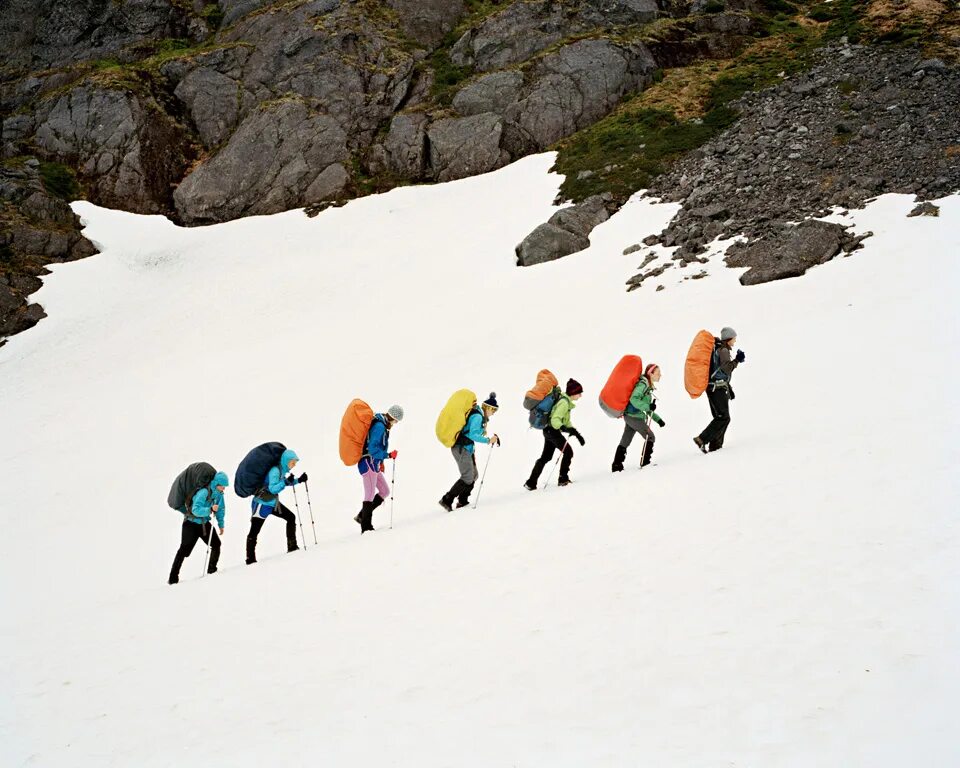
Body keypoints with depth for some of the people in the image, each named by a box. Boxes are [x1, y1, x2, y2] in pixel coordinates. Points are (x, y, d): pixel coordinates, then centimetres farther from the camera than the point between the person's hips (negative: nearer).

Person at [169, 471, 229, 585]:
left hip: (204, 523, 7)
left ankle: (211, 570, 15)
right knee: (185, 549, -12)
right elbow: (196, 510, -35)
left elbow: (221, 509, 12)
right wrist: (210, 509, -46)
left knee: (216, 544, 0)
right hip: (191, 523, -7)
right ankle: (173, 578, -11)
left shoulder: (219, 494, -3)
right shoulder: (204, 493, -28)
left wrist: (221, 524, 12)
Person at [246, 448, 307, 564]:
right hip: (262, 504, -9)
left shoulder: (282, 470, 3)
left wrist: (298, 480, 8)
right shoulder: (275, 470, -23)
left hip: (273, 503, 9)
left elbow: (282, 483, 20)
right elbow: (273, 489, -31)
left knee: (291, 517, 6)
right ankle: (250, 559, -1)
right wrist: (286, 482, -40)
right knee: (254, 531, -3)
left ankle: (292, 546, 10)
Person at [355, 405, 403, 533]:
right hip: (368, 463, -10)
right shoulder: (379, 426, -17)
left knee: (385, 491, 13)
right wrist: (388, 455, -22)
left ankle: (362, 516, 14)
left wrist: (380, 461, 20)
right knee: (370, 495, -9)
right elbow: (373, 449, -23)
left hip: (374, 464, 10)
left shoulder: (382, 425, 14)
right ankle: (366, 527, -7)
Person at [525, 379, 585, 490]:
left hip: (549, 430, 10)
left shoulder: (566, 401, 13)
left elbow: (566, 421, 21)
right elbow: (555, 420, -26)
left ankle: (531, 483, 14)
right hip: (552, 430, -10)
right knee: (568, 451, -4)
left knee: (546, 457, 13)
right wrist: (564, 428, -42)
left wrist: (577, 434, 18)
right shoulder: (564, 402, -18)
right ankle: (563, 478, 3)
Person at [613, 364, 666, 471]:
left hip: (630, 416, 9)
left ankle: (617, 465, 13)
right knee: (650, 437, 3)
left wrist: (658, 419, 18)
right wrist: (648, 407, -30)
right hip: (634, 417, -9)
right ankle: (645, 462, 9)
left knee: (625, 442, 10)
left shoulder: (648, 385, 14)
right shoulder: (643, 384, -16)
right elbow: (634, 399, -28)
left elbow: (646, 406, 21)